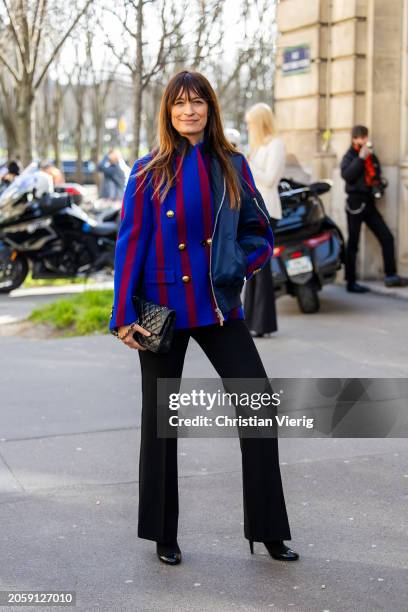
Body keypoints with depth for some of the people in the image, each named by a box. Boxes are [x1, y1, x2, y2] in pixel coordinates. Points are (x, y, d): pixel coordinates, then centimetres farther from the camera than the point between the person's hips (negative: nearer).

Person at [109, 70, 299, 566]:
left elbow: (259, 232, 11)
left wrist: (238, 265, -9)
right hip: (164, 311, -2)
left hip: (219, 307, 2)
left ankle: (267, 528, 10)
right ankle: (162, 535, 23)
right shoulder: (149, 171, -2)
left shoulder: (231, 165, 4)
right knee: (160, 418, 7)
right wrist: (123, 316, -7)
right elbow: (129, 244, -3)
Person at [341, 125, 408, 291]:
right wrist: (361, 157, -22)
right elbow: (346, 175, -23)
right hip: (356, 202, -6)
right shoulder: (350, 156, -3)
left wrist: (379, 185, 6)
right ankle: (351, 282, 4)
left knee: (387, 237, 0)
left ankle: (391, 275, 6)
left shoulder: (372, 156, 13)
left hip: (369, 203, 6)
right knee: (353, 243, -1)